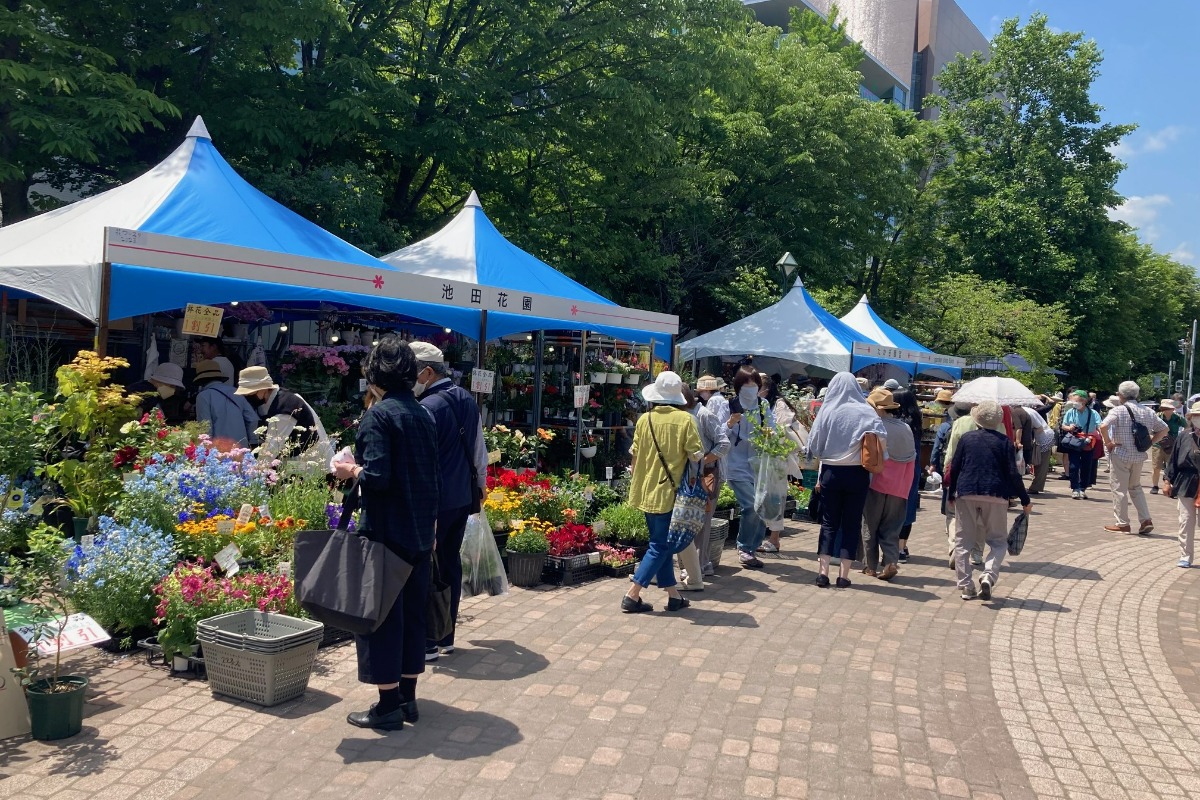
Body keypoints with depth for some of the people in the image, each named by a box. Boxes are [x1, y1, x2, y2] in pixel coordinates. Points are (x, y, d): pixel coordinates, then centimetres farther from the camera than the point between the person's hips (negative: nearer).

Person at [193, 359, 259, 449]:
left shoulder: (203, 396, -2)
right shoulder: (236, 392, 14)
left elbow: (205, 425, -8)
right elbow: (253, 419, 9)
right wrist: (252, 443, 16)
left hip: (219, 449, -5)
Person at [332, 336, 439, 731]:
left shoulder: (379, 415, -14)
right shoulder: (424, 415, 9)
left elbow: (377, 477, -23)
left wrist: (351, 471, -3)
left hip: (386, 534, -7)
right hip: (420, 533, 8)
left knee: (381, 614, 3)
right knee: (413, 612, 15)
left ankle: (388, 706, 11)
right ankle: (408, 697, 25)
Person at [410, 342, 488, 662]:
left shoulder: (427, 407, -18)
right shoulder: (467, 400, 8)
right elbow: (479, 449, 15)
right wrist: (481, 484, 25)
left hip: (435, 500, -8)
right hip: (464, 497, 8)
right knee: (451, 562, 15)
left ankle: (427, 644, 7)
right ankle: (447, 637, 23)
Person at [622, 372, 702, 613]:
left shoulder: (644, 419, 0)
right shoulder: (685, 419, -10)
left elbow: (635, 454, 5)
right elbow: (695, 455, -12)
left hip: (647, 491, 5)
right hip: (668, 491, -4)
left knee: (661, 543, 15)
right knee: (661, 545, 4)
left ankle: (673, 595, 20)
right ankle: (632, 596, 0)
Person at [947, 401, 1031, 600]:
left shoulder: (966, 438, 5)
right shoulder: (1004, 442, 1)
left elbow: (954, 468, 5)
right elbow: (1013, 474, -3)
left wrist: (951, 495, 16)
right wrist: (1025, 500, 5)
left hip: (966, 494, 1)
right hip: (996, 496, -1)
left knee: (964, 542, 8)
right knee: (998, 541, 11)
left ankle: (966, 586, 5)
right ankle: (989, 576, -11)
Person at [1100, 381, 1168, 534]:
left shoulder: (1119, 410, -12)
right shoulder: (1148, 412, 6)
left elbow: (1103, 426, -27)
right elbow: (1164, 429, 14)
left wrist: (1108, 442, -13)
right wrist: (1150, 443, 11)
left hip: (1120, 455, -6)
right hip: (1139, 456, 6)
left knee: (1119, 489, 5)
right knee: (1135, 487, 21)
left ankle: (1122, 524, 9)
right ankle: (1146, 520, 14)